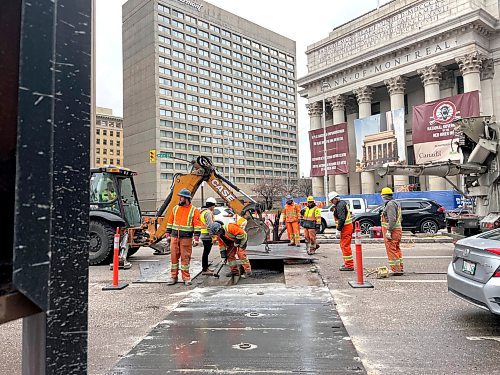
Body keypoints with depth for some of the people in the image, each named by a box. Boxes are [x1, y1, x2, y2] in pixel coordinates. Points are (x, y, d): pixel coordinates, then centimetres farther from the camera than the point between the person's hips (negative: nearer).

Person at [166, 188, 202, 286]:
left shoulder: (194, 210, -4)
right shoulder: (175, 208, 10)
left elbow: (197, 225, -8)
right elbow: (170, 222, 15)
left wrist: (196, 238, -14)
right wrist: (168, 234, 11)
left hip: (186, 238, -4)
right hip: (174, 237, 4)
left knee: (185, 257, 1)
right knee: (174, 257, 7)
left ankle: (186, 278, 12)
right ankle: (173, 277, 18)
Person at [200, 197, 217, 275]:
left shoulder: (203, 212, 19)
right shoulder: (208, 212, -14)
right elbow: (210, 225, -21)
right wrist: (213, 236, -21)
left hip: (204, 235, 11)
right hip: (207, 236, -11)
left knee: (206, 252, 19)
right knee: (206, 252, -6)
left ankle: (206, 267, 29)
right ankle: (204, 270, -2)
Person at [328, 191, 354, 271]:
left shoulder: (340, 205, -17)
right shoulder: (343, 203, 15)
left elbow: (342, 219, -24)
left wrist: (338, 229, -20)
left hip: (345, 227, -11)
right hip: (348, 226, 11)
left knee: (346, 246, -8)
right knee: (343, 245, 20)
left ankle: (349, 265, -5)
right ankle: (347, 263, 30)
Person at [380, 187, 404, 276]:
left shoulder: (390, 204, -16)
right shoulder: (395, 203, 18)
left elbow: (392, 219, -24)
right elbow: (400, 218, 23)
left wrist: (389, 231, -24)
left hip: (391, 231, -11)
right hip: (397, 229, 11)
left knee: (391, 250, -6)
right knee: (397, 250, 17)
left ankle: (396, 270, -4)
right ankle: (400, 268, 24)